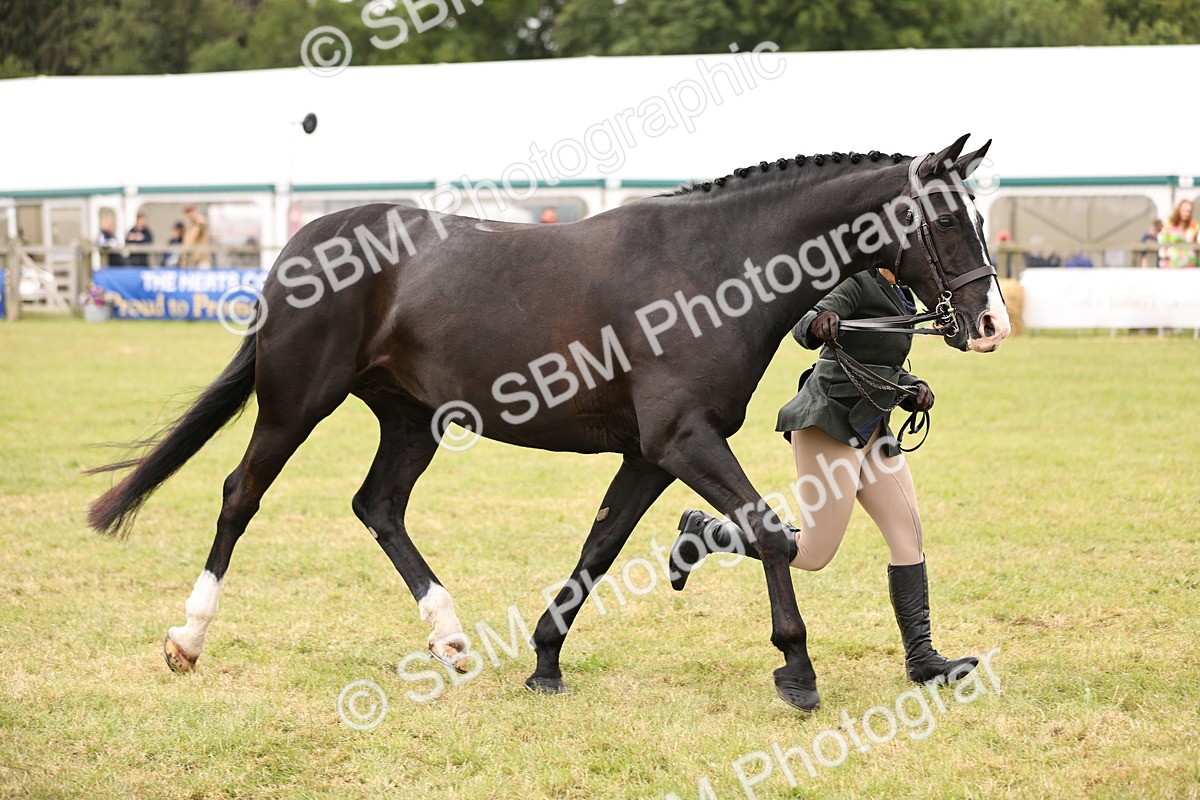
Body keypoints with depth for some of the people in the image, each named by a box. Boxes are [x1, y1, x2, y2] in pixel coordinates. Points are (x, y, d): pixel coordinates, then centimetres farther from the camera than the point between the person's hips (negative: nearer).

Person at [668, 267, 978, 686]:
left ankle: (921, 658, 4)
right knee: (814, 554, -7)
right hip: (829, 423, -10)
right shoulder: (859, 282, -12)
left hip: (871, 429, 10)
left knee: (910, 536, 2)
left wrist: (914, 388, 7)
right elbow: (805, 329, -26)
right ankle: (703, 531, 8)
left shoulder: (897, 292, 16)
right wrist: (817, 323, -50)